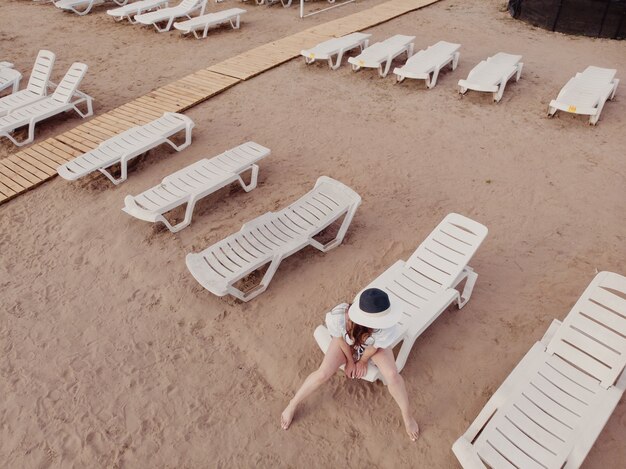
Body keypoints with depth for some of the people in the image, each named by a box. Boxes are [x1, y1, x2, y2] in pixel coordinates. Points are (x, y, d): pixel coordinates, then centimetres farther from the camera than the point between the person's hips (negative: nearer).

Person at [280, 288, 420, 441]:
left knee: (392, 375, -20)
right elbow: (340, 339, -20)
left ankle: (407, 415, 8)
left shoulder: (385, 328, -43)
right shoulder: (338, 317, -43)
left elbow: (374, 347, -20)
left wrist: (363, 361, -2)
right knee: (323, 374, -14)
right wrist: (350, 360, -4)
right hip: (346, 341, 0)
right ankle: (292, 405, 11)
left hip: (374, 345, 0)